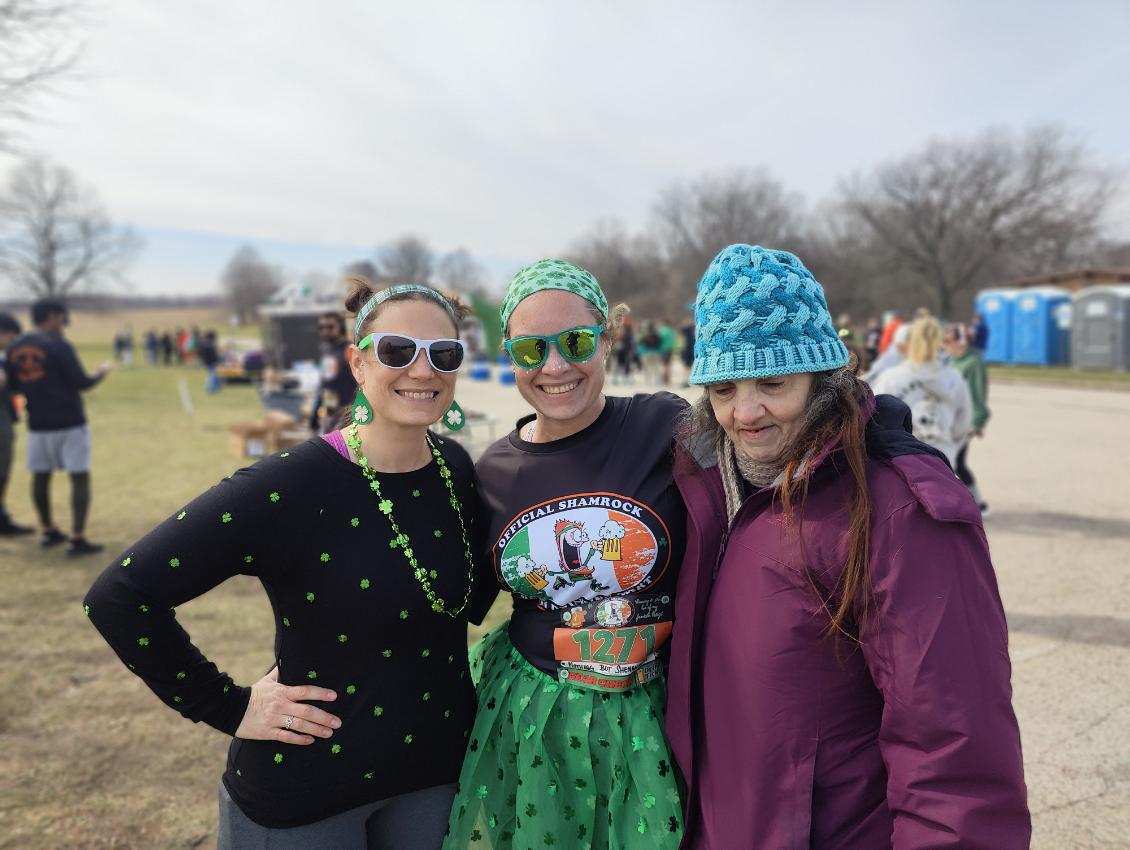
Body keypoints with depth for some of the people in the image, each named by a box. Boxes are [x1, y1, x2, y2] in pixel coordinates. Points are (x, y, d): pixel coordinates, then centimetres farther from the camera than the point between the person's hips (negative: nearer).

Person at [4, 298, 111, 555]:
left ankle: (47, 531, 28)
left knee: (40, 476, 16)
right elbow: (82, 383, -13)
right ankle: (78, 538, -7)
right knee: (80, 478, -2)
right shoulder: (58, 345, -13)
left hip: (37, 424, 7)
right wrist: (102, 372, 5)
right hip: (70, 423, -6)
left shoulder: (14, 349, 6)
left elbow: (14, 385, 15)